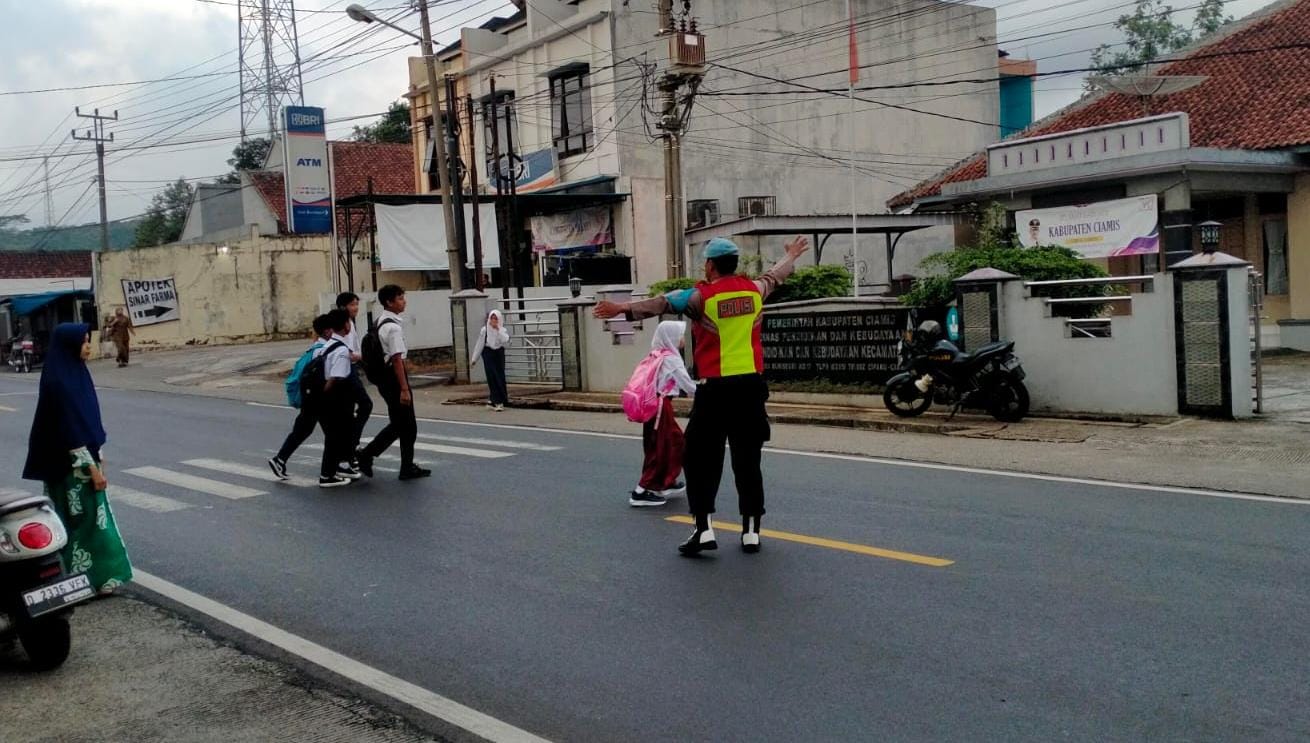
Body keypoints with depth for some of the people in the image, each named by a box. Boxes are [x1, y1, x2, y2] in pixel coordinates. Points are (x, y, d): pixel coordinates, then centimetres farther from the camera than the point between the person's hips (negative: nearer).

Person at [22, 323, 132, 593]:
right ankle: (91, 577, 6)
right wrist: (92, 467, -22)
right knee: (86, 517, -2)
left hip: (81, 459, 9)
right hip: (74, 464, -9)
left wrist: (95, 457, 19)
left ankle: (89, 574, 25)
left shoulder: (73, 373, 8)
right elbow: (71, 429, -23)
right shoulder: (59, 382, -21)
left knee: (81, 517, 16)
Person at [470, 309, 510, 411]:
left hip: (499, 354, 2)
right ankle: (498, 402, -2)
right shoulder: (484, 330, -6)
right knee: (492, 378, -6)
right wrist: (474, 359, 1)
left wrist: (498, 329, -23)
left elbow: (506, 340, -21)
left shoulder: (503, 330, -2)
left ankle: (494, 401, 17)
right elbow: (479, 345, 0)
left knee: (500, 378, 3)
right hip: (488, 354, -2)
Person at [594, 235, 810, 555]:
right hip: (751, 385, 5)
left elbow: (663, 302, -20)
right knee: (748, 460, 11)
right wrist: (792, 255, 48)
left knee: (701, 458, 4)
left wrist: (624, 308, -28)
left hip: (716, 388, -4)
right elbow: (775, 275, 27)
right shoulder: (754, 289, 7)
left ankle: (704, 529, -3)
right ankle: (751, 531, 14)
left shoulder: (703, 296, -8)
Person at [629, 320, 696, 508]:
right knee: (660, 448, -4)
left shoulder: (656, 356, 13)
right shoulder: (671, 358, -11)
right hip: (661, 405, -8)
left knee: (676, 441, 18)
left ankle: (666, 483, 28)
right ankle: (641, 492, -5)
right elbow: (687, 384, -10)